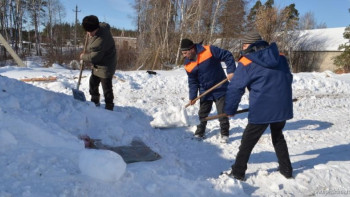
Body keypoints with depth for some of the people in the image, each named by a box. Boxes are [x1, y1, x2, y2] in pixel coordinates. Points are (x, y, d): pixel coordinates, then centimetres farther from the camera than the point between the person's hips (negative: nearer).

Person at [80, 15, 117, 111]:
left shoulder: (101, 40, -34)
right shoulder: (101, 25, -7)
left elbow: (94, 57, -28)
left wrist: (83, 56, -8)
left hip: (105, 67, -11)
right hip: (97, 65, 11)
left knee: (106, 87, -2)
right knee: (93, 83, 21)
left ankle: (109, 107, 11)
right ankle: (95, 101, 38)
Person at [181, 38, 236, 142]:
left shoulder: (209, 50, -20)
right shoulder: (188, 65, -4)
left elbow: (227, 56, -15)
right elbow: (192, 82, 3)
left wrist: (231, 71, -23)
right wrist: (192, 96, -2)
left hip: (220, 88, -4)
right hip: (205, 91, 4)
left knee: (222, 112, 2)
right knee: (202, 113, 12)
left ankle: (224, 133, 20)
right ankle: (200, 132, 31)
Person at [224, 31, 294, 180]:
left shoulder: (246, 62, -6)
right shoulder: (280, 57, 9)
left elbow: (235, 88, -5)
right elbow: (288, 79, 17)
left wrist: (230, 110, 6)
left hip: (262, 110, -6)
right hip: (283, 107, 6)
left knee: (247, 141, 9)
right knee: (278, 136, 27)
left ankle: (238, 173, 18)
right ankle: (286, 170, 35)